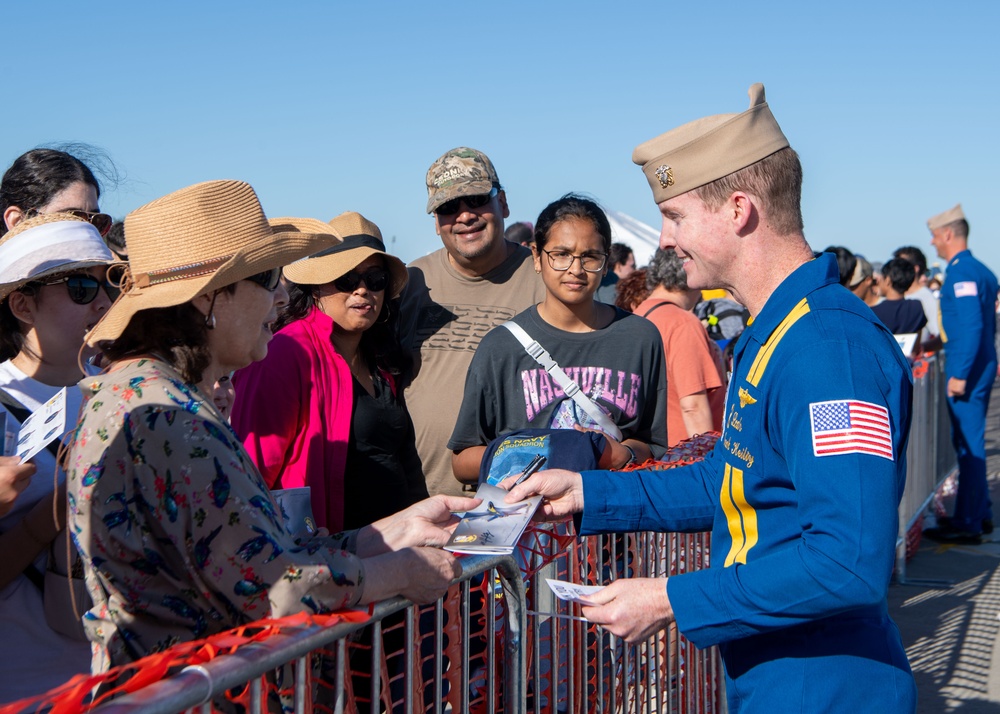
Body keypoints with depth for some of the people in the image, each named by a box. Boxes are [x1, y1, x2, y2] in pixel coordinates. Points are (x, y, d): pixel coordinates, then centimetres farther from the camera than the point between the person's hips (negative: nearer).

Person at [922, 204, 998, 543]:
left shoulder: (961, 272, -16)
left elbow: (972, 326, -23)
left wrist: (960, 374, -23)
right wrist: (942, 338, 26)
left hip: (967, 373, -10)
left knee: (968, 445, -5)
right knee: (970, 442, 17)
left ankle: (967, 524, -1)